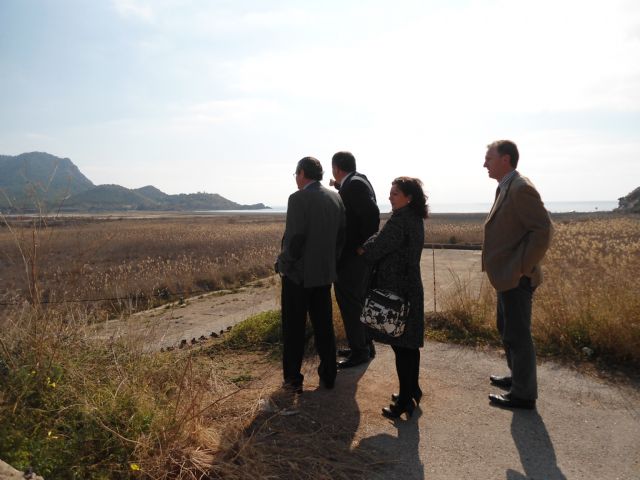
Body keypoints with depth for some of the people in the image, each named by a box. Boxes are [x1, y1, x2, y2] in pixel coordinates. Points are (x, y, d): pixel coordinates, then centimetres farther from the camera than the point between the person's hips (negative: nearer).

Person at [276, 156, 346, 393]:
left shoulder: (299, 198, -16)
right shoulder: (336, 198, 3)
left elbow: (293, 237, -21)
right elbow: (342, 235, 6)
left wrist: (283, 263, -7)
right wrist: (331, 260, 15)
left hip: (298, 274, -6)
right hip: (325, 272, 6)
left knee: (294, 328, 8)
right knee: (324, 325, 16)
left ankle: (293, 378, 18)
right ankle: (328, 375, 25)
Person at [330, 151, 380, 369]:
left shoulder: (354, 184, -17)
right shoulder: (356, 181, 12)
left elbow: (372, 215, -25)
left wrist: (365, 246, -14)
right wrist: (340, 187, 14)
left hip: (352, 256, -10)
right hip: (355, 255, 10)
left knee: (350, 302, -2)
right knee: (357, 300, 18)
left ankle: (359, 351, 9)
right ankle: (364, 345, 29)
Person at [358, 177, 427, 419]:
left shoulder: (400, 219, -18)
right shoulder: (415, 218, 12)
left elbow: (378, 246, -15)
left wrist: (363, 250, 5)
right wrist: (369, 248, 0)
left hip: (396, 290, -10)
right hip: (410, 287, 10)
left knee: (400, 345, -2)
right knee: (409, 342, 17)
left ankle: (405, 400, 8)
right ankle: (412, 390, 30)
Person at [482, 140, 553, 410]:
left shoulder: (521, 188, -18)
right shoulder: (506, 188, 12)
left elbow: (543, 230, -23)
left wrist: (521, 268, -20)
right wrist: (512, 268, 14)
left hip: (516, 279, -10)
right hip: (507, 278, 10)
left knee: (518, 335, 2)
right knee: (506, 329, 22)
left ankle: (524, 394, 17)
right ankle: (517, 377, 39)